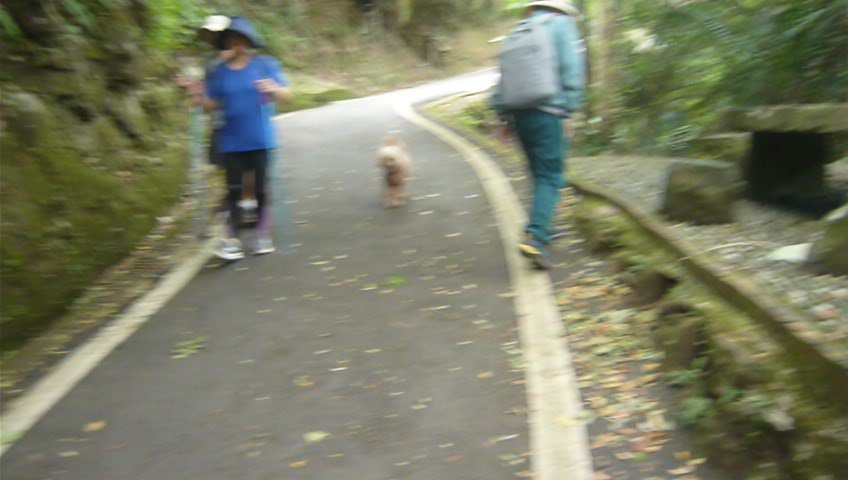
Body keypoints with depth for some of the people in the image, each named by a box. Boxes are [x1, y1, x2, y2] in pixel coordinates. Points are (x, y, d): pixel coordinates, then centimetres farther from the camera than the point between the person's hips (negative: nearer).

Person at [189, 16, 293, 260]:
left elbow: (287, 95, -4)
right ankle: (231, 240, 4)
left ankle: (263, 236, 18)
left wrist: (273, 89, -25)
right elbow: (213, 104, 7)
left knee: (262, 189, 5)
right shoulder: (219, 72, 6)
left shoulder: (265, 64, -1)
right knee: (234, 190, 1)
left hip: (260, 140, -2)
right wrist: (199, 98, -14)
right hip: (231, 143, 2)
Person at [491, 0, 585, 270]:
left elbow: (504, 76, 17)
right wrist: (569, 113, -9)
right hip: (549, 111, -6)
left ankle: (541, 231, 24)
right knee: (550, 178, -7)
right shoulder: (562, 24, 4)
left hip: (520, 113, 6)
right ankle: (535, 236, -22)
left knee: (541, 175, 18)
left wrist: (503, 116, 18)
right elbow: (572, 69, -8)